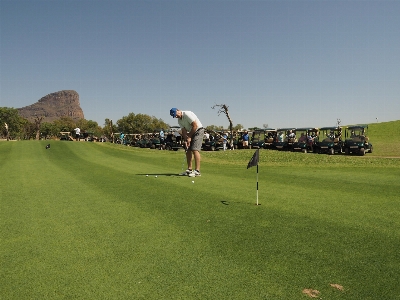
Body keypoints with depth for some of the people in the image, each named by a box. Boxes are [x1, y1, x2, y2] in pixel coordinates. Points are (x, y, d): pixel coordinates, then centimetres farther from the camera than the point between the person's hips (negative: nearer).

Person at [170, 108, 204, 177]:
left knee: (195, 150, -18)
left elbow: (195, 126, -21)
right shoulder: (179, 120, 6)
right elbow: (184, 131, 3)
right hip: (191, 133, 9)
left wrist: (189, 137, -15)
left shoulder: (187, 114, -19)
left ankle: (197, 171, -19)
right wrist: (185, 140, -13)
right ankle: (189, 169, 13)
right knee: (188, 150, 6)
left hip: (198, 131, -9)